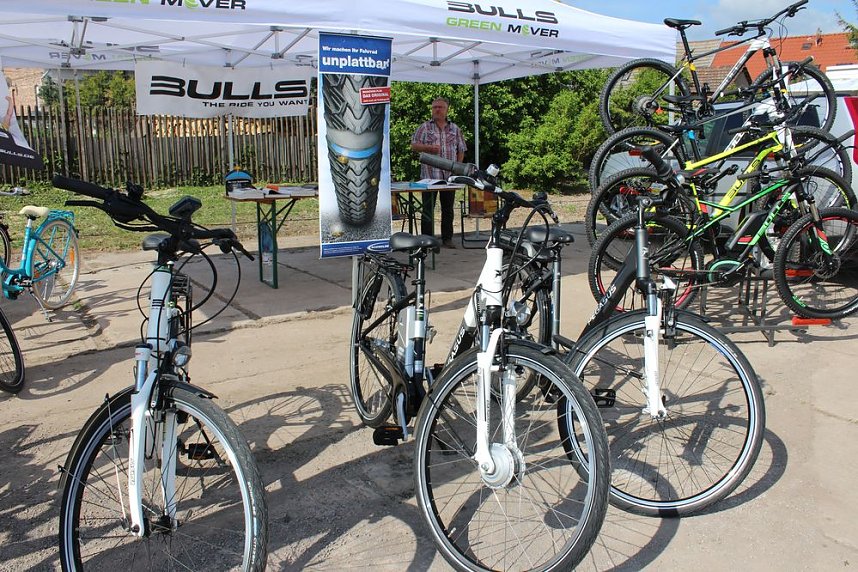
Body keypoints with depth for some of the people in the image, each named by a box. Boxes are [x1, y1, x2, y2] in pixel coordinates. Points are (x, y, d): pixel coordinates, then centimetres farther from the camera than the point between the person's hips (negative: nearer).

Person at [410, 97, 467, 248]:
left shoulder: (455, 128, 12)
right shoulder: (424, 127, 6)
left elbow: (461, 150, 15)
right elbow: (414, 146, 1)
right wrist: (428, 148, -15)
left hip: (449, 175, 2)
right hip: (429, 175, -2)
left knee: (448, 209, 8)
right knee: (428, 209, -1)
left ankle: (447, 238, 16)